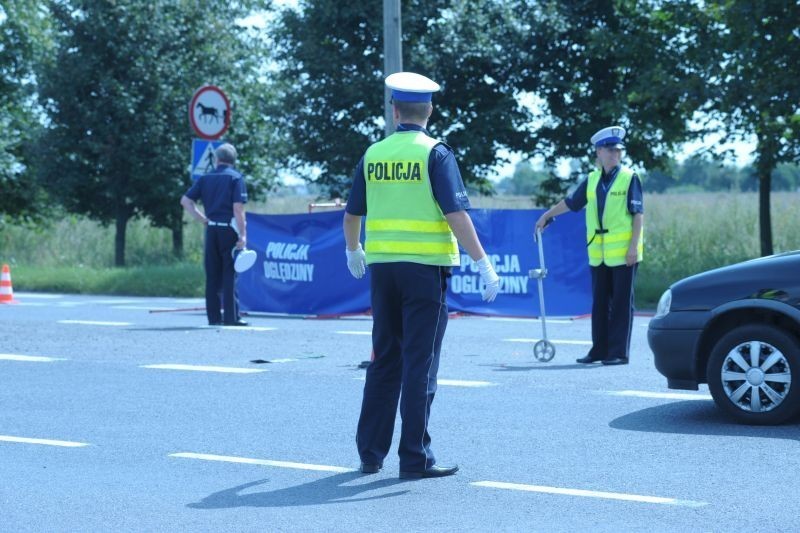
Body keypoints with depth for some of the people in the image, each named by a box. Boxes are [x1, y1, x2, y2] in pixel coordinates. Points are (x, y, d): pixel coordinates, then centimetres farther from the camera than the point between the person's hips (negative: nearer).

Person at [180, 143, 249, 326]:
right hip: (229, 229, -4)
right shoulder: (236, 177, -3)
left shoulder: (206, 178, 10)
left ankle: (214, 316, 10)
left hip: (211, 229, 4)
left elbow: (185, 201, 6)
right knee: (229, 273, -2)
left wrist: (202, 219, 7)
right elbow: (238, 209, -12)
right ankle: (231, 316, -4)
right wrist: (242, 235, -12)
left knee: (212, 275, 8)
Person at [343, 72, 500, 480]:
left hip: (382, 268, 5)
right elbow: (457, 214, -15)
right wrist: (484, 264, -13)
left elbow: (351, 214, 15)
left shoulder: (374, 154, 8)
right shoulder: (435, 153, -7)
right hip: (425, 267, -5)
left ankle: (371, 452, 18)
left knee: (384, 361, 14)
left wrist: (353, 252, 33)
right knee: (420, 364, 0)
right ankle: (415, 458, 2)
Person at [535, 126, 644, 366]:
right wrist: (546, 216, 25)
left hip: (623, 253, -5)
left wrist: (634, 246, -14)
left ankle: (619, 352, 3)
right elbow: (570, 202, 21)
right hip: (599, 253, 5)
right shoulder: (591, 180, 10)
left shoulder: (629, 178, -5)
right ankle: (600, 350, 16)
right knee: (599, 303, 9)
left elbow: (638, 214, -7)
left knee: (622, 303, -1)